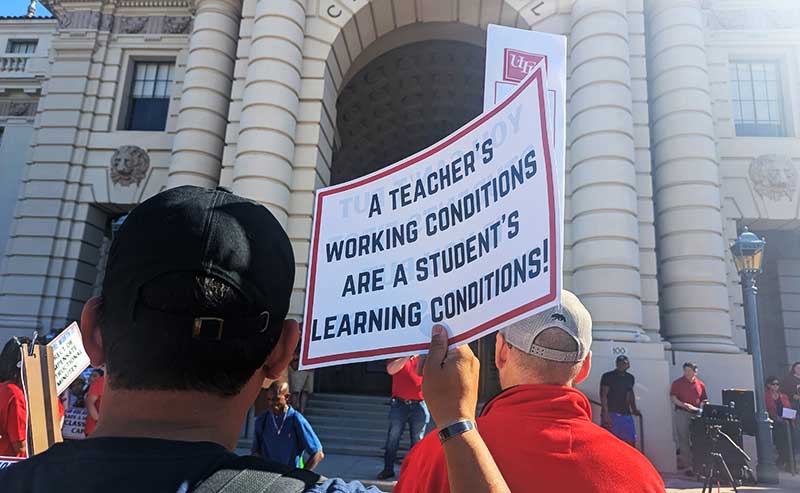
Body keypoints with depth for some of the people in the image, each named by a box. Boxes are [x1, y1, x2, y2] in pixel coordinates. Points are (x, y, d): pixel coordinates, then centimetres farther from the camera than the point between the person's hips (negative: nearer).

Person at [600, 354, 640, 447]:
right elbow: (603, 395, -10)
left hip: (626, 414, 6)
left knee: (631, 442, 3)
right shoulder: (608, 376, -5)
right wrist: (606, 414, -19)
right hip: (610, 413, -6)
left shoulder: (630, 378, 14)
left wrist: (634, 409, 13)